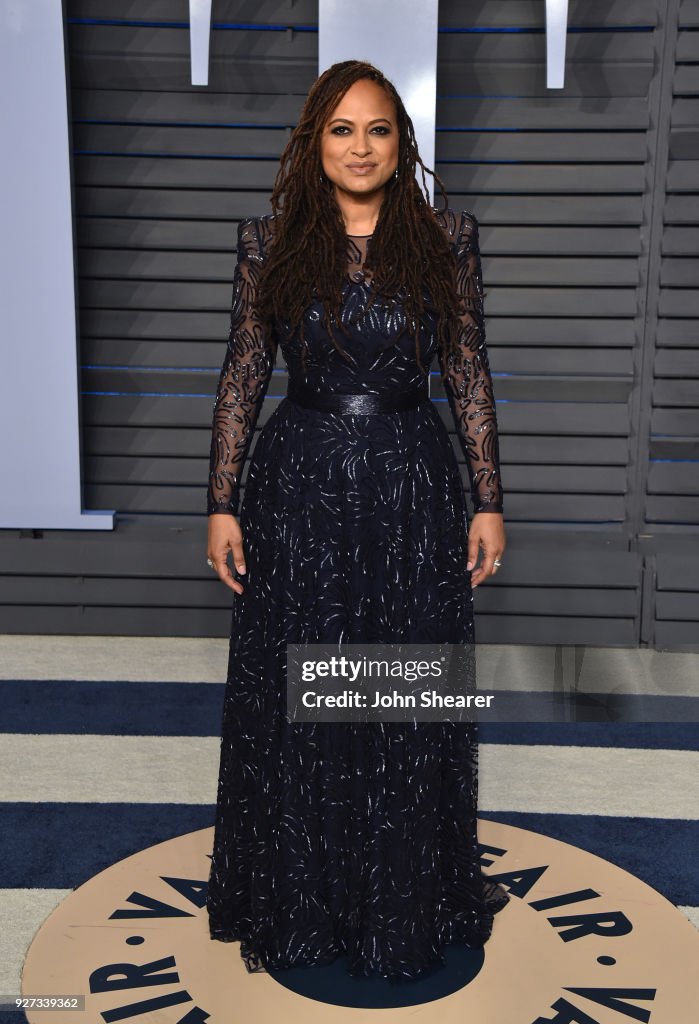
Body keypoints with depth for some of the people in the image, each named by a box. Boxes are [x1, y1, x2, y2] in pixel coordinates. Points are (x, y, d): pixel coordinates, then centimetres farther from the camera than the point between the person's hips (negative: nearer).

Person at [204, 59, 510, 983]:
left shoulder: (447, 239, 2)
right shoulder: (269, 242, 2)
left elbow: (470, 374, 3)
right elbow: (242, 376, 3)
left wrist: (489, 501, 0)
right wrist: (222, 503, -1)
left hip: (415, 496, 0)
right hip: (298, 491, 0)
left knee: (415, 706, 10)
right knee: (293, 706, 9)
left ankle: (415, 901, 33)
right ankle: (293, 906, 31)